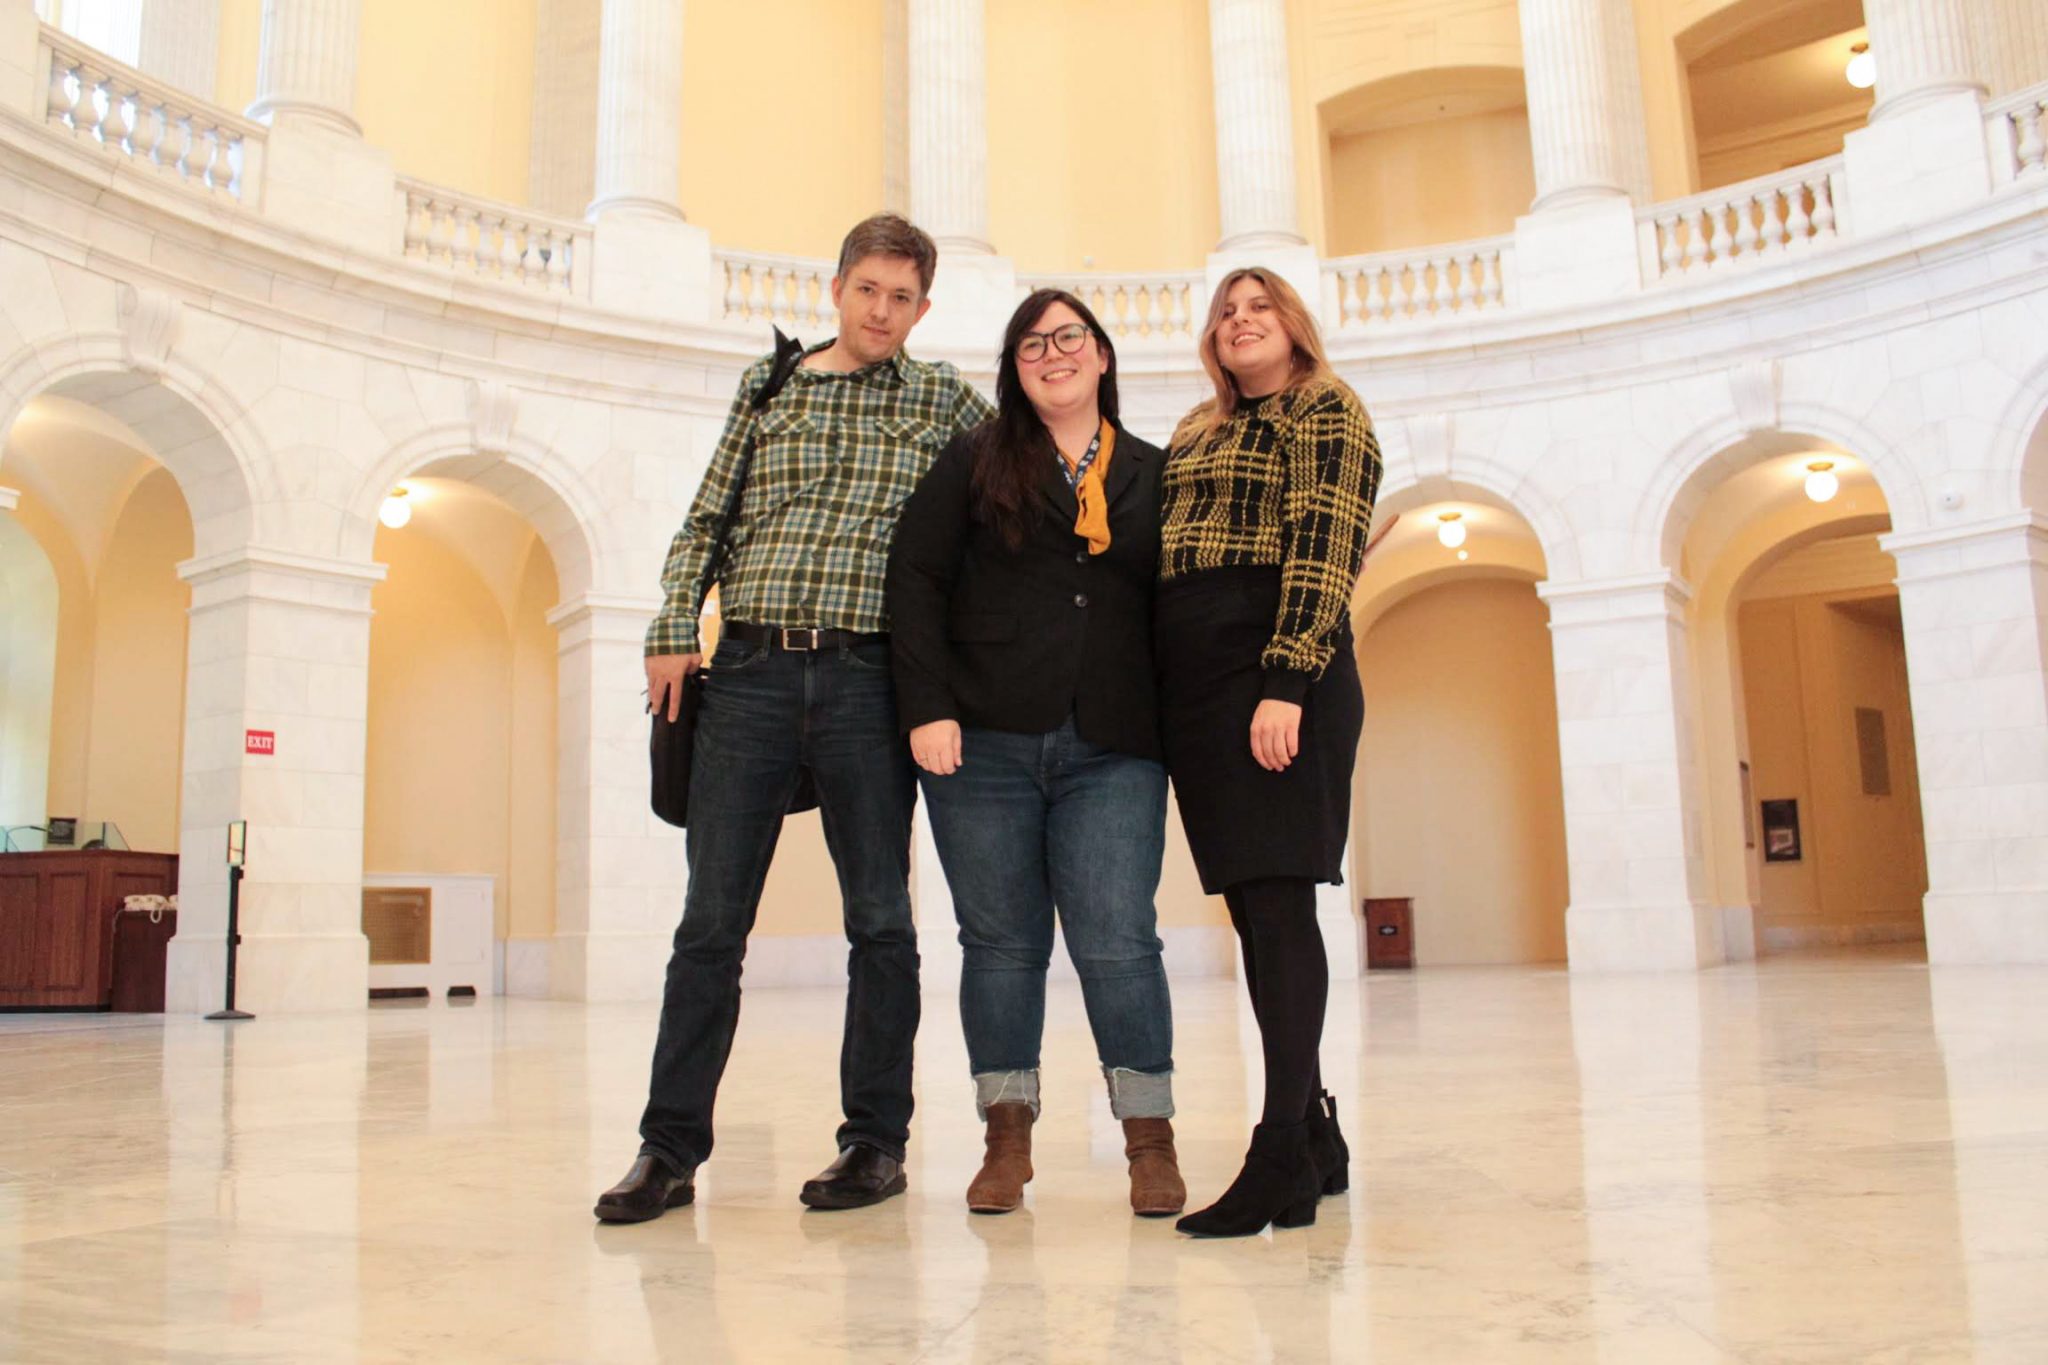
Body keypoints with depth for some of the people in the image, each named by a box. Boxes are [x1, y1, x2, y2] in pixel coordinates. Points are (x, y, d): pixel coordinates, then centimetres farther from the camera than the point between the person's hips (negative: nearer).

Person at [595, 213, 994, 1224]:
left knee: (878, 917, 3)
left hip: (865, 678, -1)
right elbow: (705, 520, 15)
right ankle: (671, 1148, 9)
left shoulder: (941, 400, 11)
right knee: (711, 918, 1)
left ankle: (875, 1140, 15)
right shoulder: (766, 385, 15)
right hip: (746, 674, 1)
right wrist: (673, 632, 3)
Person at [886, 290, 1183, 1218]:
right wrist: (928, 707, -8)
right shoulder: (976, 462, 9)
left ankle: (1151, 1140, 9)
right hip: (984, 744, 0)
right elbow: (914, 579, 2)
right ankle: (1007, 1139, 17)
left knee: (1117, 940, -5)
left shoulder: (1153, 474, 13)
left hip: (1112, 752, 0)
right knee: (1001, 939, 5)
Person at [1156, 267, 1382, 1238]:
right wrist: (1157, 695, 11)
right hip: (1192, 677, 7)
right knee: (1253, 905, 7)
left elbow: (1324, 549, -10)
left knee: (1274, 896, -12)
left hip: (1273, 666, -7)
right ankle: (1314, 1132, 17)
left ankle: (1284, 1154, -12)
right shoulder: (1196, 435, 25)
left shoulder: (1327, 409, 4)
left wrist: (1284, 683, -21)